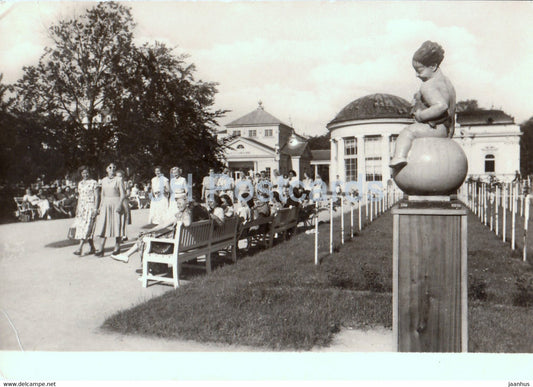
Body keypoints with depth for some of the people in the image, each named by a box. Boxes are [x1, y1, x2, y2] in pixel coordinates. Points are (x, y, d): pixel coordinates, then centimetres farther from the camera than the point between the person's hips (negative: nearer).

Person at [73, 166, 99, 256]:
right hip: (81, 207, 7)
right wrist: (77, 208, 15)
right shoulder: (80, 183, 15)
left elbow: (96, 196, -5)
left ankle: (80, 248, -18)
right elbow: (80, 196, 20)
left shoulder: (93, 183, -3)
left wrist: (95, 208, -12)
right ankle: (92, 248, 10)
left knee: (86, 228, -12)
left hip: (90, 207, -7)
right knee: (81, 227, 4)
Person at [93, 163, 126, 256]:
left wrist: (119, 204, -16)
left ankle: (117, 247, 11)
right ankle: (101, 249, -2)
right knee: (103, 225, -1)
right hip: (106, 204, 4)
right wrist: (100, 206, 13)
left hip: (115, 203, -4)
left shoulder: (118, 180, -2)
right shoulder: (104, 180, 13)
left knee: (116, 224, -1)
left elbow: (122, 194, -5)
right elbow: (102, 194, 19)